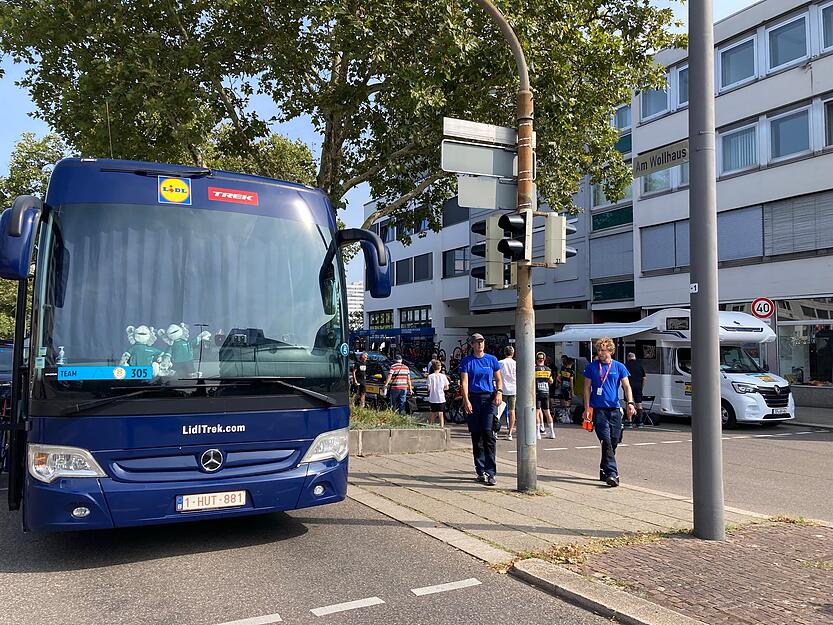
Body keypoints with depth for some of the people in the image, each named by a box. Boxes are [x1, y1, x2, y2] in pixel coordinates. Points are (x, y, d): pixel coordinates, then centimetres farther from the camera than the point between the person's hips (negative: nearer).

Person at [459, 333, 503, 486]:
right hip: (473, 399, 0)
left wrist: (499, 392, -5)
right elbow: (464, 381, -3)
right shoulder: (466, 361, 4)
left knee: (488, 432, -13)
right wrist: (466, 400, -15)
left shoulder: (492, 359, 9)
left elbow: (498, 379, 14)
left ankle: (491, 472, -12)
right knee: (476, 436, 4)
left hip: (489, 399, 0)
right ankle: (481, 471, 15)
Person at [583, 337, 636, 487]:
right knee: (606, 441, -13)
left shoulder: (619, 367, 7)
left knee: (614, 442, 7)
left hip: (615, 409, 3)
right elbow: (587, 388, 5)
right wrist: (587, 408, -2)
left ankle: (604, 471, 23)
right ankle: (612, 473, -16)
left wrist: (630, 403, -11)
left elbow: (626, 386, 5)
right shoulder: (591, 367, 3)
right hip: (599, 410, -3)